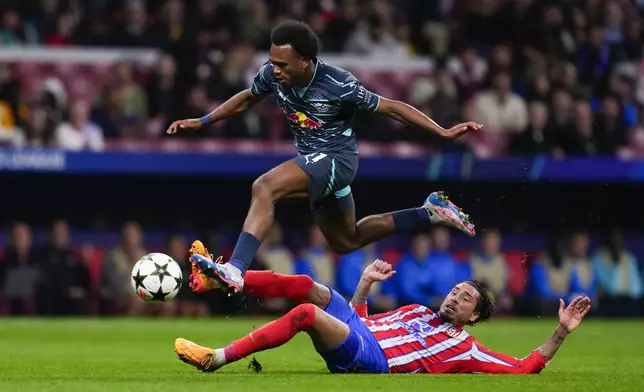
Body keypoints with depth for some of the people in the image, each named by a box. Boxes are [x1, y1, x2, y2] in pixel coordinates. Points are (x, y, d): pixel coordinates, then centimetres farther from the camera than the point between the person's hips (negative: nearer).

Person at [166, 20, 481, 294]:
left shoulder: (338, 85, -26)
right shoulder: (271, 75, -11)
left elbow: (390, 108, -16)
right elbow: (248, 99, 13)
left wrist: (444, 132, -16)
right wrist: (202, 122, 13)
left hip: (335, 158, -8)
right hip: (311, 160, 8)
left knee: (264, 188, -31)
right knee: (346, 242, 23)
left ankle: (235, 269, -41)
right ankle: (429, 213, 35)